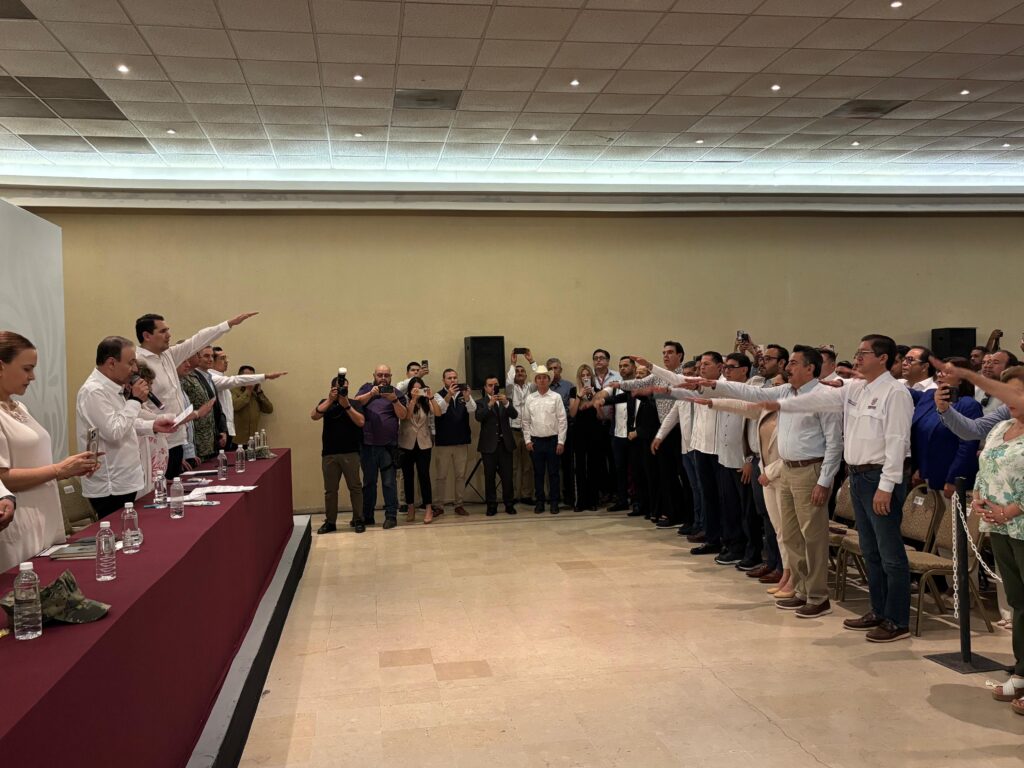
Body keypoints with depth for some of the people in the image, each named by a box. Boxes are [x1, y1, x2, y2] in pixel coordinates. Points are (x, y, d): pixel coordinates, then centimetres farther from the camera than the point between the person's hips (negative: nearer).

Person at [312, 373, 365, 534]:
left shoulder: (354, 404, 5)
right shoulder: (326, 403, 9)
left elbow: (361, 422, -10)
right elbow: (314, 416, -9)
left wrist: (346, 405, -16)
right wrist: (330, 400, -15)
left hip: (351, 453, -1)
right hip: (329, 454, 2)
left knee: (355, 487, 0)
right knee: (330, 489, 7)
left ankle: (358, 520, 8)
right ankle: (330, 522, 15)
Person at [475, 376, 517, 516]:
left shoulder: (505, 400, 12)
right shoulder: (481, 402, 4)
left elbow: (514, 415, -3)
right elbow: (478, 417, -14)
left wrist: (506, 403, -19)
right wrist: (490, 404, -26)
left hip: (505, 443, 2)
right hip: (489, 444, -2)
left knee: (507, 476, 2)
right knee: (489, 477, 2)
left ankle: (509, 504, 11)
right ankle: (491, 506, 9)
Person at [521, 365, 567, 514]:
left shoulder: (556, 397, -3)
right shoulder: (529, 398, 5)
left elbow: (562, 420, -4)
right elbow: (526, 421, 9)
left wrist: (561, 442, -8)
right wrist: (528, 440, 3)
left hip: (552, 440, -2)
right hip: (535, 441, 2)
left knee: (553, 473, 4)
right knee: (538, 473, 8)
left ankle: (554, 502, 12)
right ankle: (540, 502, 16)